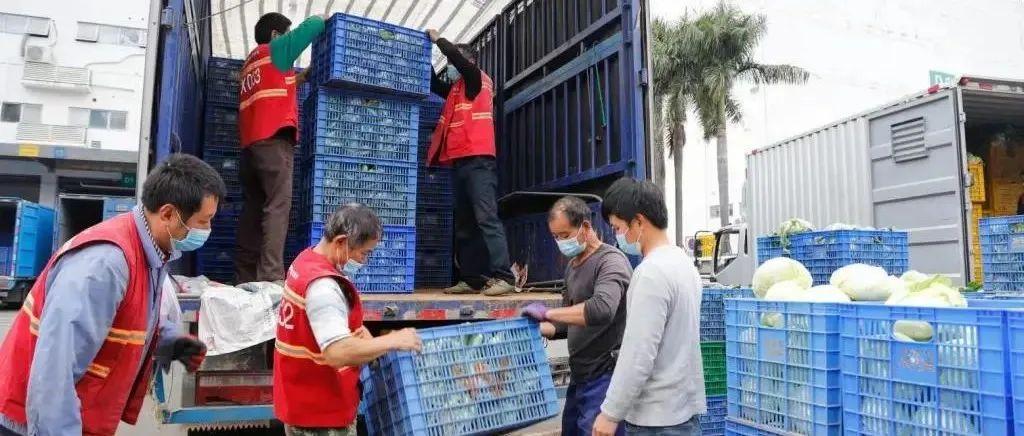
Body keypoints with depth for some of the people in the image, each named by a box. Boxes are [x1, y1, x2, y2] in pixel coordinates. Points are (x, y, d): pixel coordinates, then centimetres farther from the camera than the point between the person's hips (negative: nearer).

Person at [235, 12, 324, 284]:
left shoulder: (250, 63, 29)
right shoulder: (276, 49, 8)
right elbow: (313, 24, 6)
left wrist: (303, 76, 30)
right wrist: (323, 21, 26)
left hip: (251, 141, 8)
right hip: (274, 138, -8)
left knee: (253, 207, 6)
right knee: (277, 207, -13)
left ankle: (245, 276, 4)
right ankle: (271, 277, -20)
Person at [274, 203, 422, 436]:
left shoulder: (307, 261, 4)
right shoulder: (323, 286, -28)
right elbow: (338, 353, -36)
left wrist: (355, 330, 1)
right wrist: (393, 341, -27)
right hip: (319, 411, -10)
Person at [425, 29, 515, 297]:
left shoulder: (478, 79, 4)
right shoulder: (456, 88, 24)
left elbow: (459, 58, -10)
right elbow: (435, 85, 37)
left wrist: (438, 39, 5)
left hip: (477, 160, -8)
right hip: (460, 162, 9)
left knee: (486, 218, -17)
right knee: (463, 225, 5)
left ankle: (502, 277, -21)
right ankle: (469, 280, 7)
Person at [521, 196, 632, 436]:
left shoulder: (611, 261, -14)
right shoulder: (572, 266, 13)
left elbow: (602, 309, -33)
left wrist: (548, 312, -25)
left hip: (604, 376, -9)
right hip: (579, 375, 9)